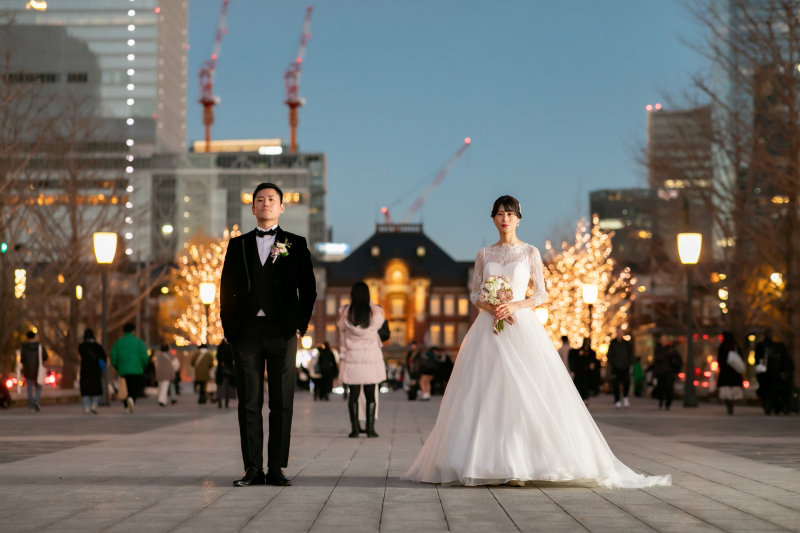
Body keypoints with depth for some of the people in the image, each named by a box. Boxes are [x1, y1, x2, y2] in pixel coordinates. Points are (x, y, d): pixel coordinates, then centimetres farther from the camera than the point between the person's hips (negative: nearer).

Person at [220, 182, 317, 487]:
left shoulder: (295, 244, 8)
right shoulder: (238, 245, 13)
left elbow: (308, 288, 6)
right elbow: (226, 290, 11)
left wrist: (300, 325, -3)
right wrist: (229, 328, 2)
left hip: (282, 333, -1)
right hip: (246, 333, 1)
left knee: (282, 403, 0)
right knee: (249, 404, 1)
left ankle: (276, 469, 4)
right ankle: (253, 469, 5)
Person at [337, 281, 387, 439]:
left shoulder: (345, 312, -7)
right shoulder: (375, 312, -8)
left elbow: (340, 326, 11)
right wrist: (369, 302, 19)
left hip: (351, 357, 0)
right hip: (372, 357, 0)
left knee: (354, 394, 5)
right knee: (370, 395, 6)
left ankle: (354, 429, 4)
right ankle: (370, 428, 6)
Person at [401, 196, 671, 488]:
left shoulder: (530, 252, 4)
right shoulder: (484, 255, 12)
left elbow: (541, 294, 3)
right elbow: (474, 293, 12)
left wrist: (515, 305, -13)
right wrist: (489, 307, -9)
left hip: (521, 326, -2)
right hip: (488, 327, 3)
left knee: (522, 391, -10)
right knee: (487, 393, -4)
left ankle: (518, 466, -7)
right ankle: (489, 463, -1)